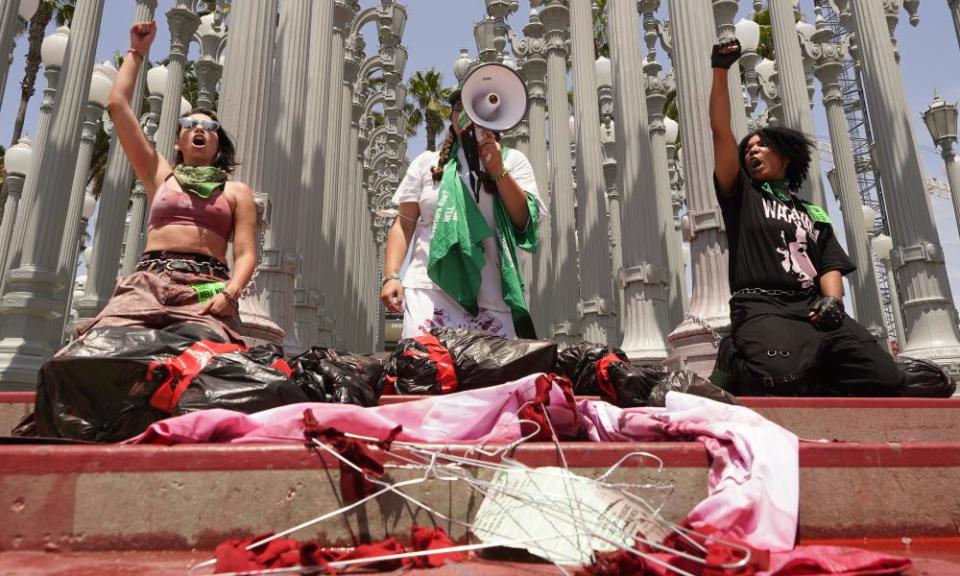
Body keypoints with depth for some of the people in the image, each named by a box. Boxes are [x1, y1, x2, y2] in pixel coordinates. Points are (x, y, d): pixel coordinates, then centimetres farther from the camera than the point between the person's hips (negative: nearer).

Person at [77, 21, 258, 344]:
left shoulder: (236, 192, 19)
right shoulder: (161, 176, 25)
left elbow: (246, 254, 6)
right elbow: (117, 104, 22)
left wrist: (230, 292, -14)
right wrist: (136, 52, 31)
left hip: (206, 284, -2)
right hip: (149, 278, 2)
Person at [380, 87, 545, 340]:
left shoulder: (512, 160, 12)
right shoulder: (427, 162, 15)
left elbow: (527, 222, 1)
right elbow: (404, 224, 11)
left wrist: (498, 170, -6)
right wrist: (391, 276, -1)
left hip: (493, 298, 1)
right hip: (431, 291, 0)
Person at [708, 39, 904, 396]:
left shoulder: (814, 214, 28)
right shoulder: (741, 197, 18)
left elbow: (831, 266, 15)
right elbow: (720, 130, 9)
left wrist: (832, 300, -7)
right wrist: (720, 70, 5)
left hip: (815, 309, 4)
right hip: (761, 307, -3)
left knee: (884, 381, -21)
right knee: (781, 380, -35)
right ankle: (738, 365, -2)